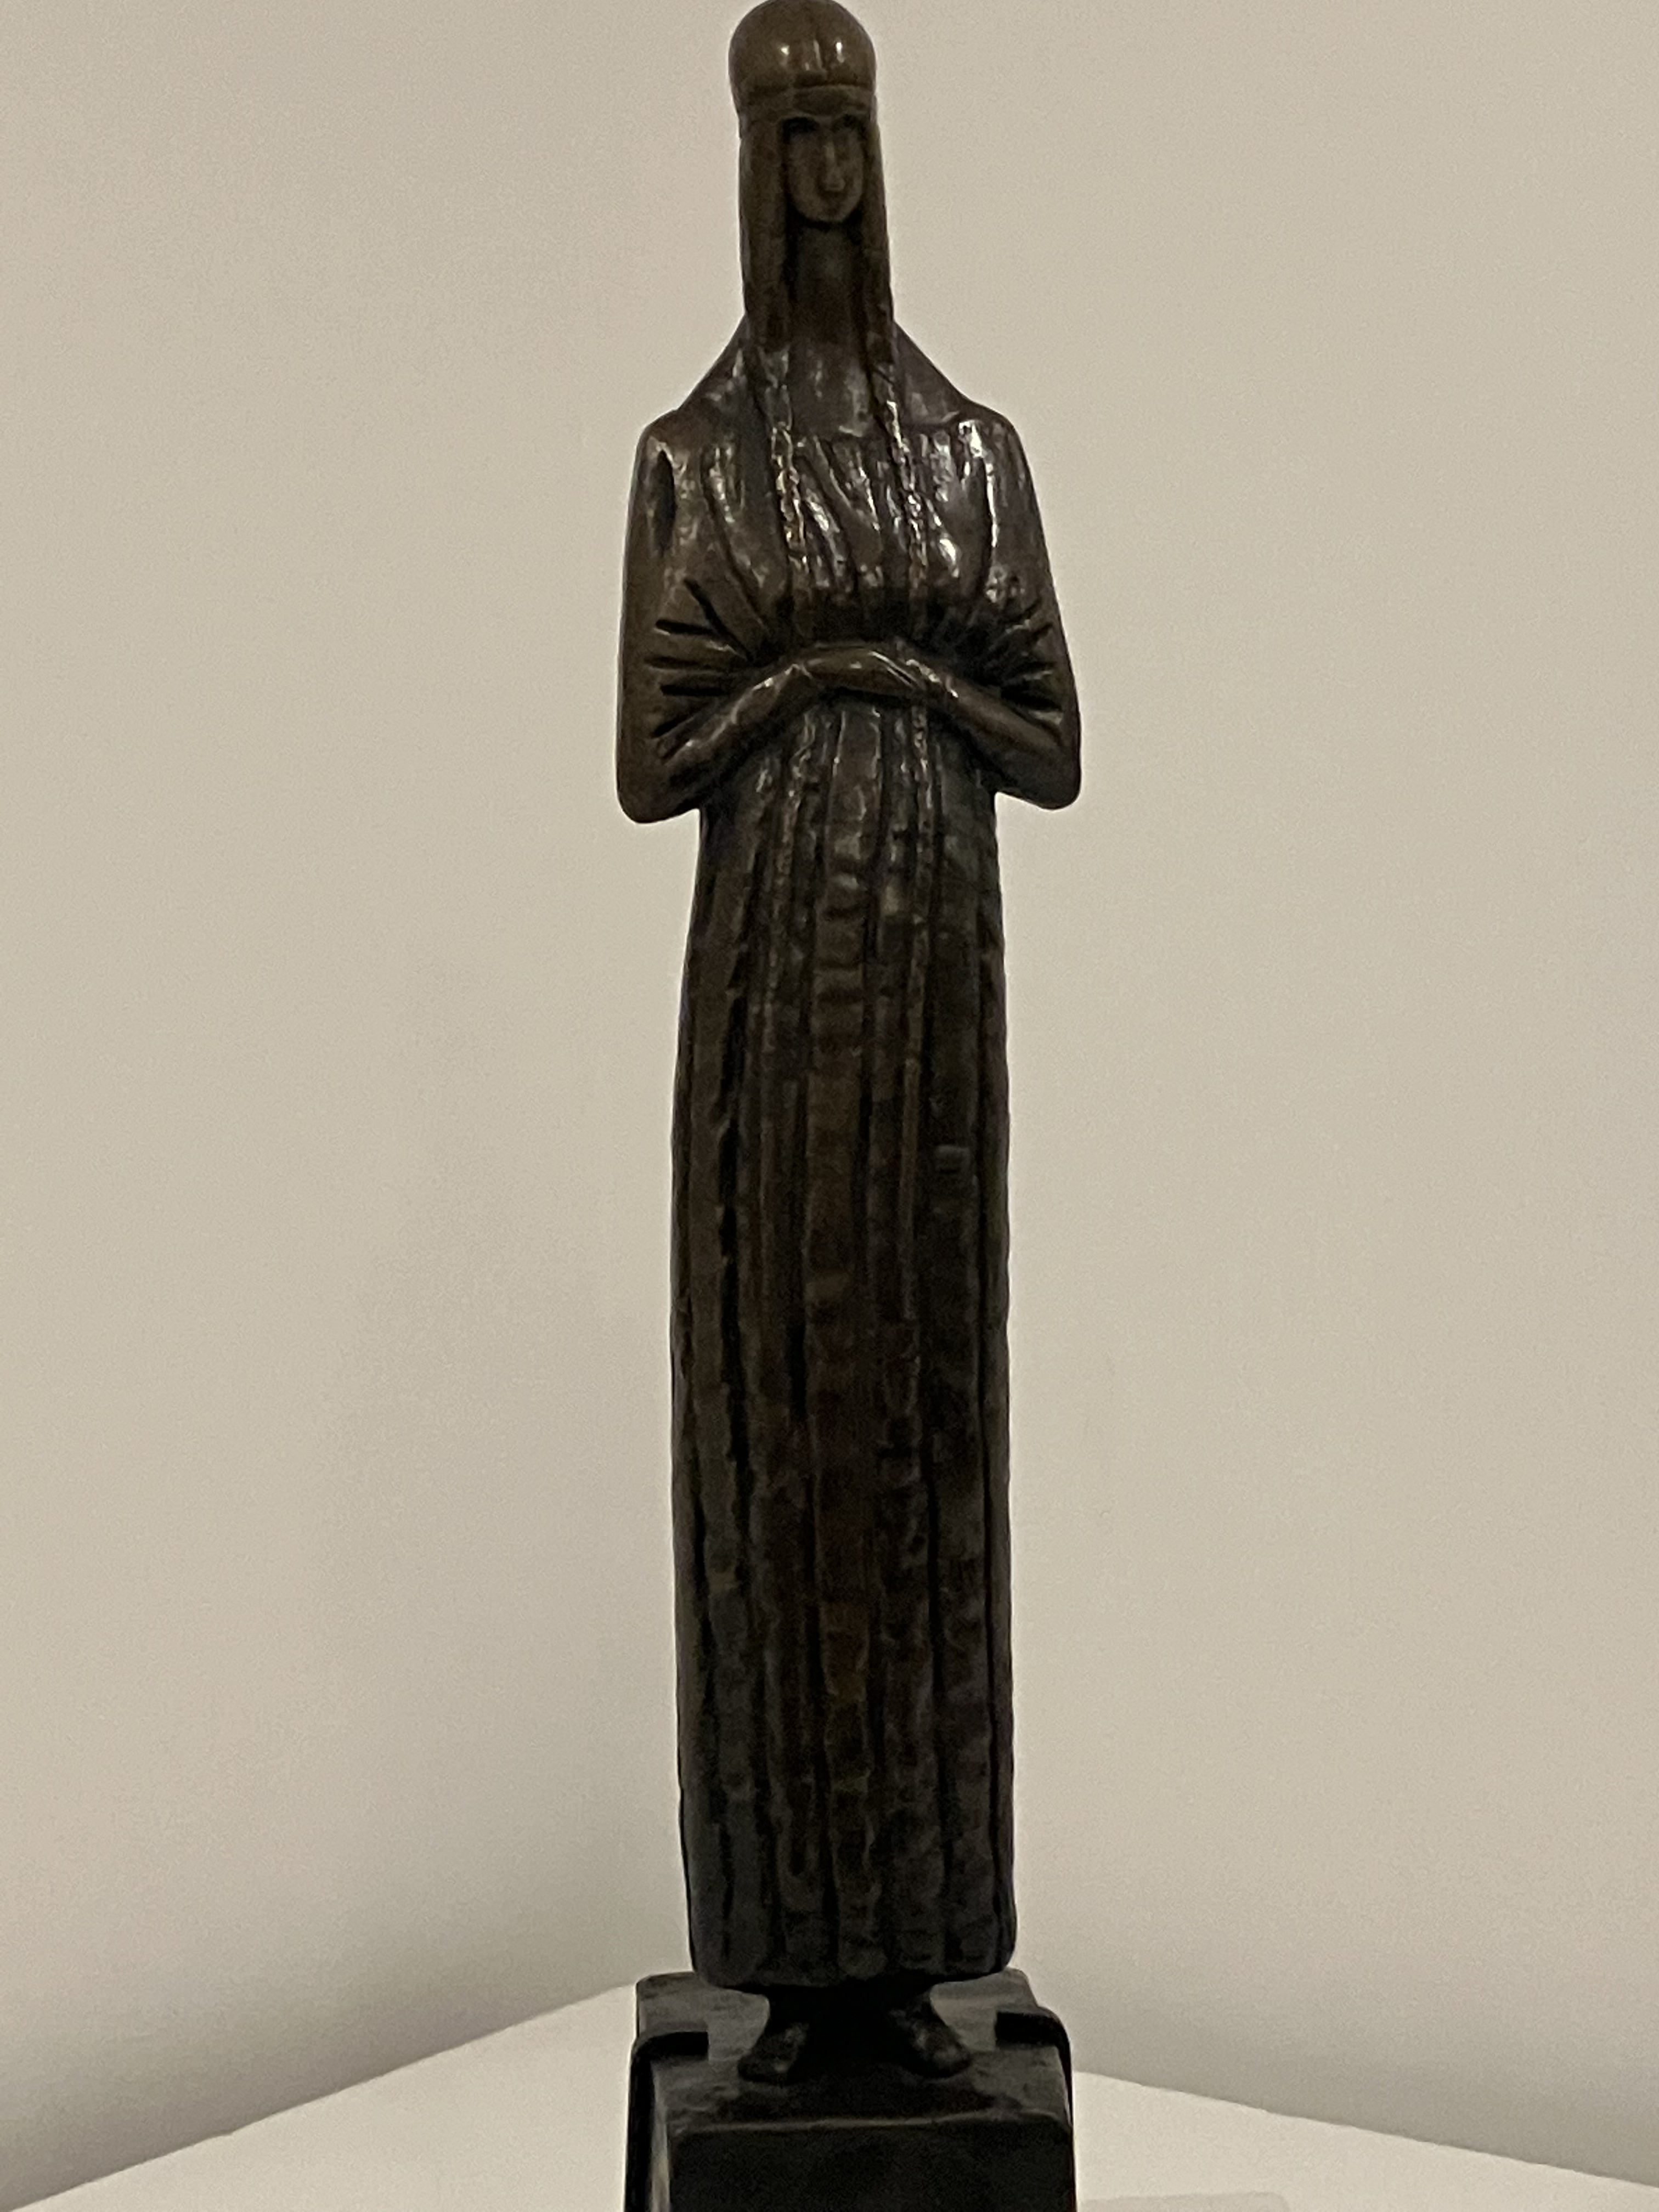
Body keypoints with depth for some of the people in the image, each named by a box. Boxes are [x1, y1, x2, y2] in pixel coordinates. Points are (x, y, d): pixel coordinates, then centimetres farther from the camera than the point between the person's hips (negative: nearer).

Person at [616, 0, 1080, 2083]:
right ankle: (796, 1957, 11)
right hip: (767, 997, -2)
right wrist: (827, 661, -13)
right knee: (773, 1435, 0)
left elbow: (1054, 752, 5)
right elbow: (647, 770, -3)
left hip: (936, 993, 2)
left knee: (928, 1435, 5)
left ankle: (913, 1951, 16)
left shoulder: (977, 449, 10)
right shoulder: (686, 460, 4)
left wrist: (879, 663, -9)